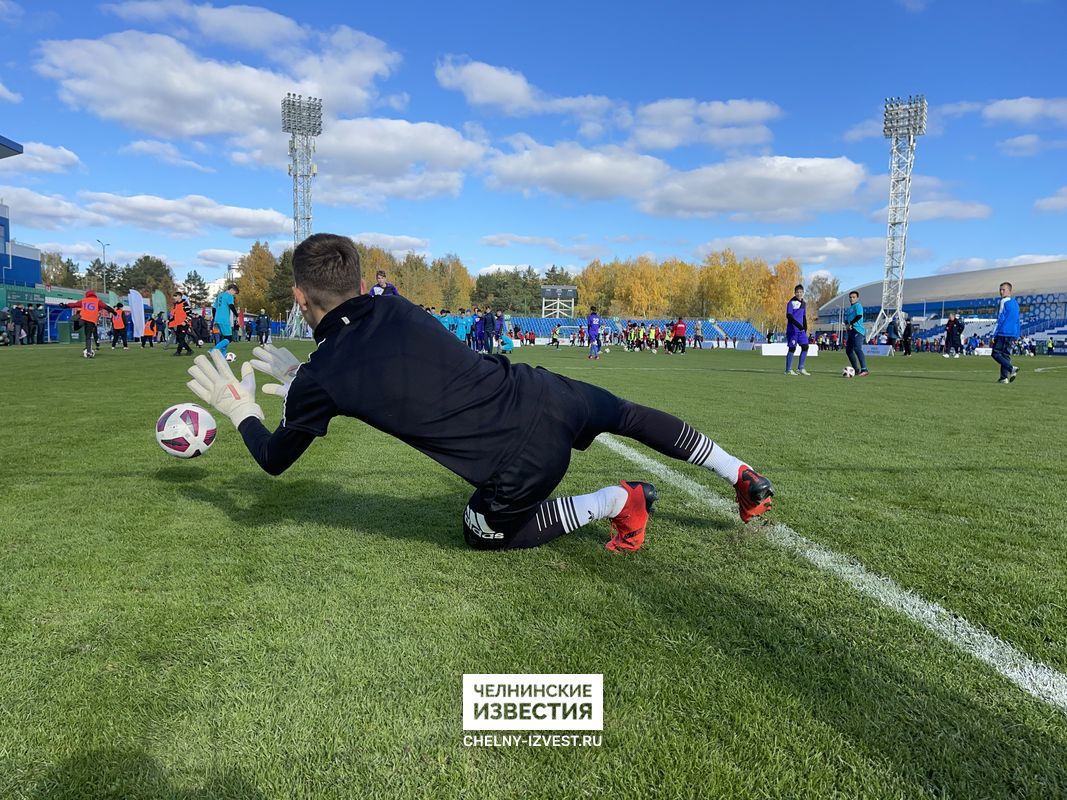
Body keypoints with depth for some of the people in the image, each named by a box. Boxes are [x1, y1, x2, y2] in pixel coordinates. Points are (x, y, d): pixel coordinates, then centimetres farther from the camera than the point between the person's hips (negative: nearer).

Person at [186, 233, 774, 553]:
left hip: (521, 465, -5)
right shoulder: (395, 308, 8)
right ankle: (743, 477, 38)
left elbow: (275, 461, 15)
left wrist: (241, 412, 32)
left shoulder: (319, 380, -6)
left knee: (484, 534, 25)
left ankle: (616, 501, 15)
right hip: (544, 395, 5)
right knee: (630, 414, 31)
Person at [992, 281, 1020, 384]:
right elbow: (1017, 321, 20)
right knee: (1005, 355, 8)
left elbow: (1000, 320, -12)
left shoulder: (1004, 302, -8)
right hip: (1012, 334, 8)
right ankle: (1004, 377, 3)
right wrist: (1016, 336, 22)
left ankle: (1012, 369, -21)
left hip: (1003, 333, -8)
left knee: (996, 354, -6)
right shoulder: (1015, 303, 18)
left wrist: (994, 335, -11)